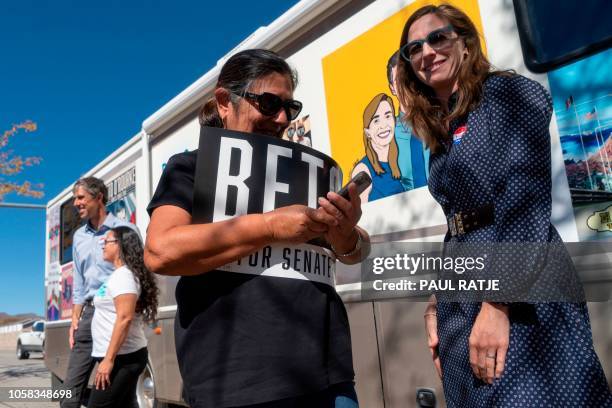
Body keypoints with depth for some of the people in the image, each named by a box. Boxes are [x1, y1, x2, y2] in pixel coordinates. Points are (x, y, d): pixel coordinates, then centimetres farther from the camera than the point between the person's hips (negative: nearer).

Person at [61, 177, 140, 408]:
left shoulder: (125, 230, -5)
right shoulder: (79, 237, 16)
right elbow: (79, 282, 20)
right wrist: (75, 318, 13)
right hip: (89, 314, 6)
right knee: (71, 388, 8)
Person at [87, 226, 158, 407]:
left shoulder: (123, 275, -14)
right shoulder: (120, 275, 16)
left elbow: (125, 319, -22)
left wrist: (109, 359, -23)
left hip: (121, 357, -10)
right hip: (126, 355, 10)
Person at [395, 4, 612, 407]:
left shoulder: (507, 92, -2)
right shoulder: (442, 135, 18)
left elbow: (526, 200, -14)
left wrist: (498, 302, -20)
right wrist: (437, 307, 16)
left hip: (519, 297, -7)